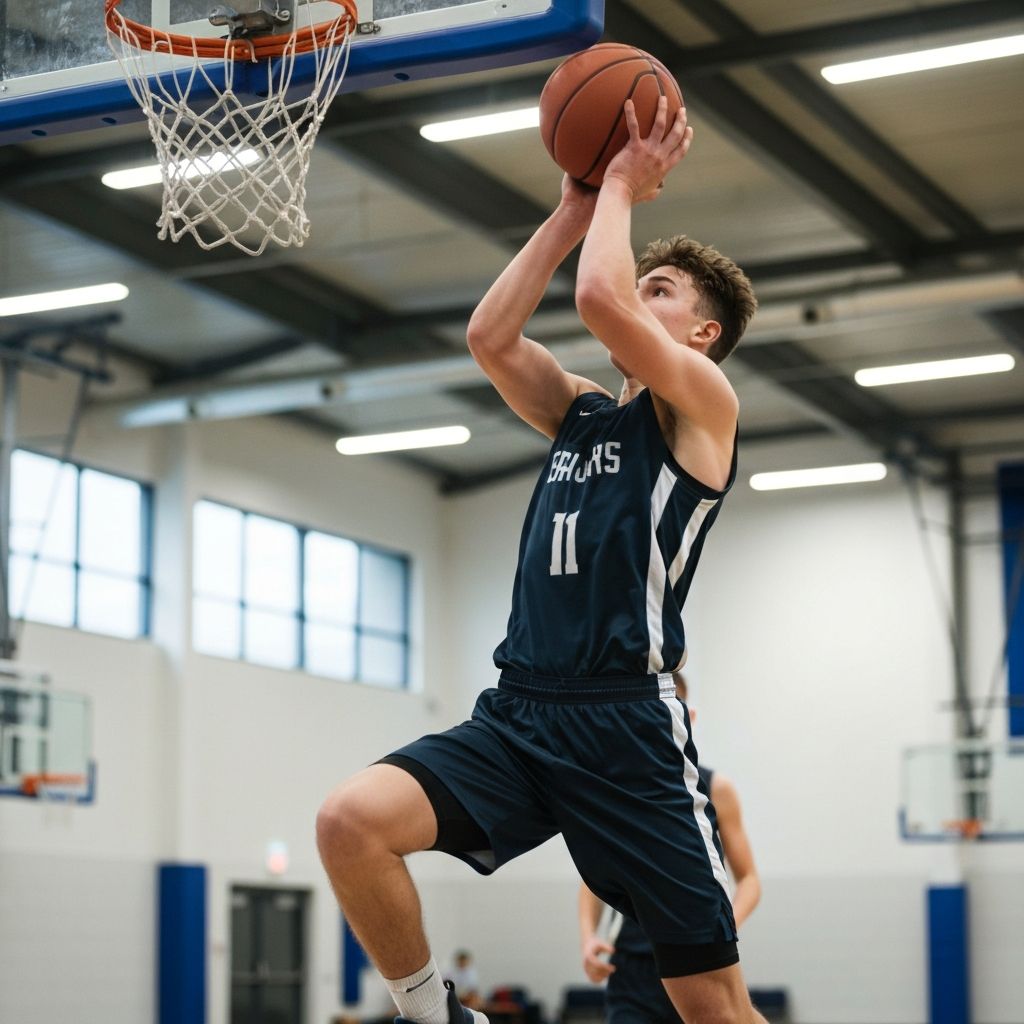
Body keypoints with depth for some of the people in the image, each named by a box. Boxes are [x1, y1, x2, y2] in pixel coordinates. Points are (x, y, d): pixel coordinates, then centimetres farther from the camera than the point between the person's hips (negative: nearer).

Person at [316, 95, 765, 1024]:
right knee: (351, 822, -20)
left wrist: (624, 188, 2)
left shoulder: (703, 405, 0)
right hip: (518, 713, 6)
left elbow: (598, 297, -15)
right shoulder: (582, 413, 21)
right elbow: (490, 337, 8)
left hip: (628, 726, -6)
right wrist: (574, 211, 11)